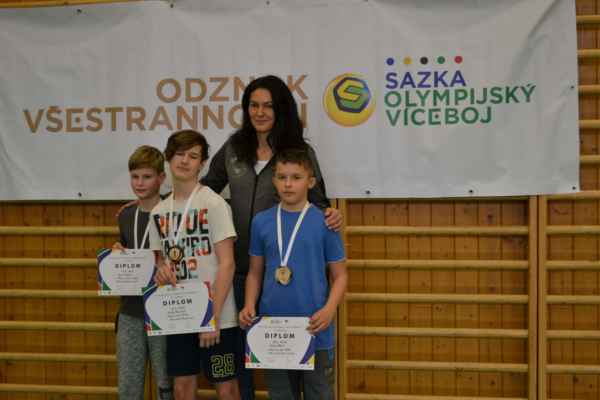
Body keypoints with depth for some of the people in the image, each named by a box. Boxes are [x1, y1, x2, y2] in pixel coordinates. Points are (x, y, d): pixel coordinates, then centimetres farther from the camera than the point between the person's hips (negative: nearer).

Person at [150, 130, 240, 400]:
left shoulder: (213, 204, -9)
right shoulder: (159, 212, 9)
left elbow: (226, 264, -12)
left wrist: (213, 317, -16)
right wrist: (161, 270, -6)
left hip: (217, 317, -5)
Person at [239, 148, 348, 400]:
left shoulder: (324, 222, -4)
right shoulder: (261, 222, 3)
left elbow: (340, 275, 1)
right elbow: (255, 272, 11)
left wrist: (329, 310, -14)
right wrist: (249, 306, -4)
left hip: (314, 330, -2)